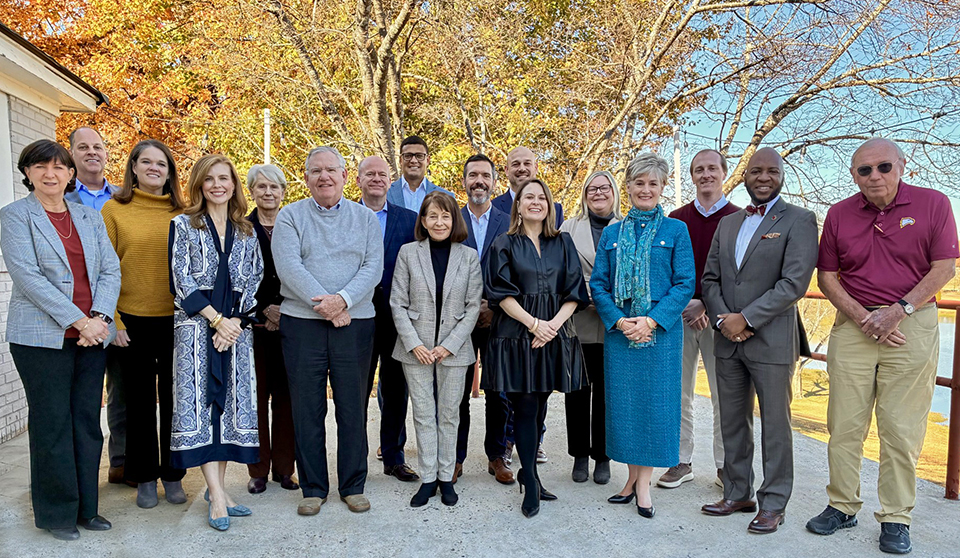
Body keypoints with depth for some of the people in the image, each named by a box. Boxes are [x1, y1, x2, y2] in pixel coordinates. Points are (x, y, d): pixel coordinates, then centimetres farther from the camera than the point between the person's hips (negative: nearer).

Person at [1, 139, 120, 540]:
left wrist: (100, 317, -9)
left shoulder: (89, 217, 14)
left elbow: (110, 270, 8)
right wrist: (78, 321, -16)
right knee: (52, 425, 3)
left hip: (91, 336, 4)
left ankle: (86, 507, 21)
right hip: (43, 337, -4)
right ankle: (56, 513, 17)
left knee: (87, 421, 8)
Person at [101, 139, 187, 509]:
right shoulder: (114, 209, 0)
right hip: (133, 320, -1)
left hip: (177, 319, 1)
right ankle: (145, 478, 25)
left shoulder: (183, 213, 4)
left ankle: (173, 475, 25)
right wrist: (111, 319, -7)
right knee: (140, 399, 11)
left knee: (174, 398, 9)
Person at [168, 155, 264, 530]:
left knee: (232, 402, 3)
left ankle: (217, 486, 13)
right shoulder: (183, 225, 4)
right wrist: (216, 319, -11)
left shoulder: (247, 232, 13)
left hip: (236, 327, 3)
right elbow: (181, 277, -4)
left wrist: (235, 321, -8)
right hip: (195, 325, -3)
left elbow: (255, 280, 7)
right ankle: (217, 496, -7)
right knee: (200, 402, -7)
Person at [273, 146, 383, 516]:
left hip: (355, 322, 1)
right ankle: (312, 488, 20)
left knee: (353, 408, 6)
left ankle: (353, 486, 20)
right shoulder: (290, 216, 6)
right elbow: (288, 266, -7)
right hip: (302, 323, 0)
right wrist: (322, 304, -16)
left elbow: (373, 267, -2)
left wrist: (343, 299, -17)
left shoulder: (365, 218, 10)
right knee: (307, 409, 5)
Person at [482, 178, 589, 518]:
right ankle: (531, 484, 8)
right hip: (517, 335, -3)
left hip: (554, 335, 3)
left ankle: (528, 473, 24)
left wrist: (553, 324, -10)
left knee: (539, 406, 9)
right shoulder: (505, 245, 4)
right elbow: (501, 293, -4)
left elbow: (574, 292, 5)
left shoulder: (563, 244, 11)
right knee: (525, 408, -3)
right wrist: (534, 323, -14)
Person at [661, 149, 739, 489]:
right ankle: (682, 463, 17)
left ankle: (725, 466, 17)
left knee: (723, 395, 3)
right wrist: (684, 304, -7)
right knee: (679, 393, 6)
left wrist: (705, 304, -12)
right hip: (679, 314, 2)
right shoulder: (676, 219, 11)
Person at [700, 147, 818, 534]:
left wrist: (746, 319, -16)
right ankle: (738, 494, 28)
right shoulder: (727, 224, 14)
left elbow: (794, 283, -14)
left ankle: (773, 503, 19)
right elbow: (710, 278, 10)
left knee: (775, 425, 5)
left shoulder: (799, 221, -4)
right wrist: (722, 319, -6)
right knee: (732, 423, 13)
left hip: (772, 340, -5)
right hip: (728, 340, 6)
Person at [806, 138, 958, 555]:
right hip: (852, 327, 2)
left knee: (901, 429, 2)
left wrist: (899, 310, -11)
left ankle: (895, 518, 15)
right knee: (844, 425, 4)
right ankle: (842, 507, 18)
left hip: (912, 327, -2)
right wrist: (862, 318, -6)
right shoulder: (838, 215, 6)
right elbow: (826, 276, 7)